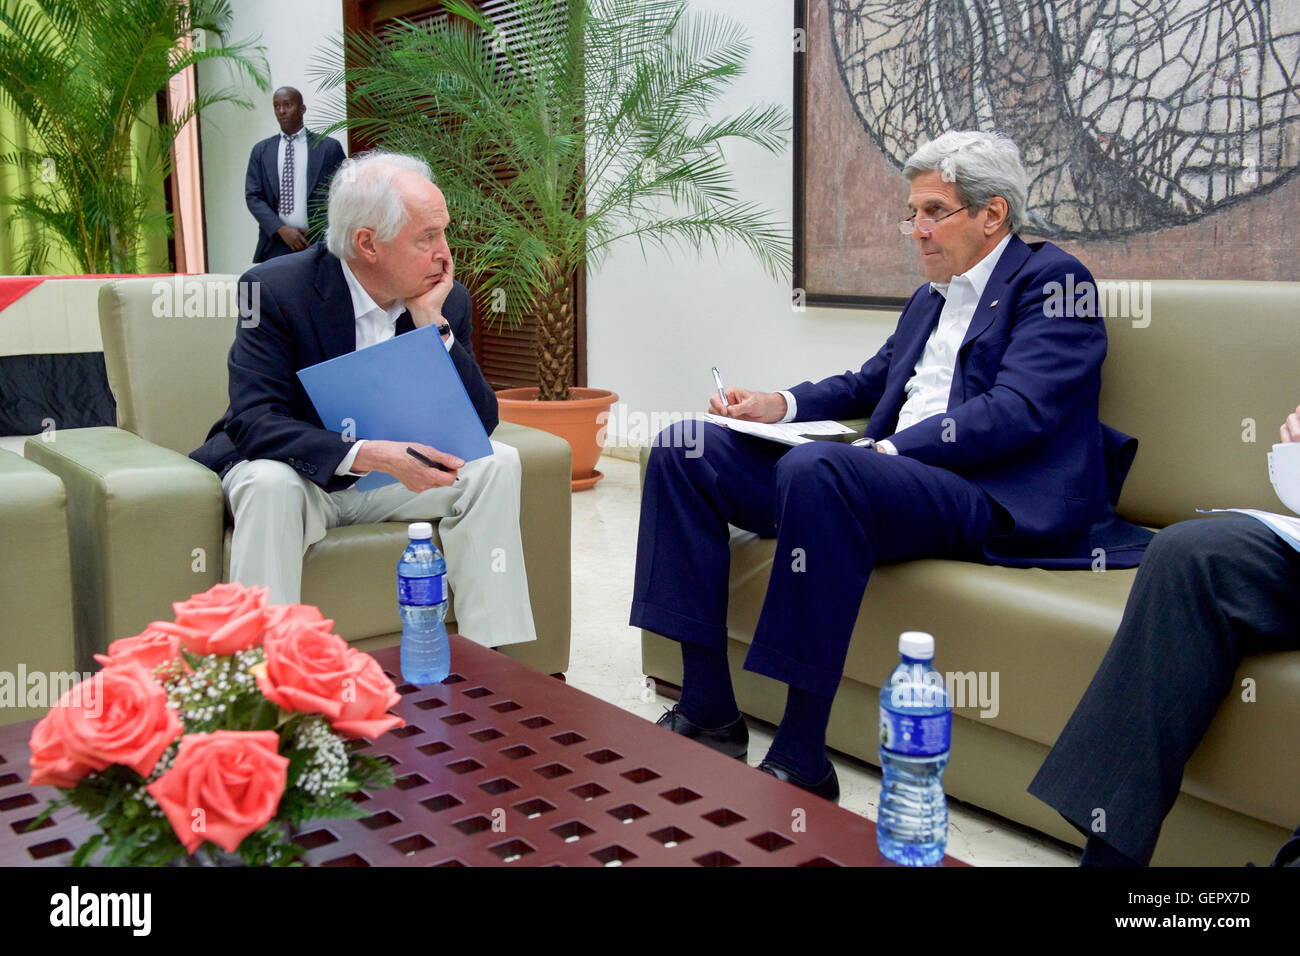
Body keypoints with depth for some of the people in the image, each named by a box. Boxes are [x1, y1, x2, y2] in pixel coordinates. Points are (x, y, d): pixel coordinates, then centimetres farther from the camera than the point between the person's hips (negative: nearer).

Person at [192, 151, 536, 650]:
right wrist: (368, 454, -42)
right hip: (301, 472, -4)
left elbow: (480, 423, -10)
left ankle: (485, 660, -13)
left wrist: (432, 325, -22)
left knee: (496, 465, -17)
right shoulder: (275, 289, -19)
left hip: (396, 473, 4)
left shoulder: (449, 299, -7)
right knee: (271, 486, -36)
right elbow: (254, 422, -27)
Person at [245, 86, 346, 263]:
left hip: (318, 244, -2)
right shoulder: (261, 150, 12)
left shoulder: (329, 147, 5)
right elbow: (252, 197, 6)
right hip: (275, 246, 2)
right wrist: (281, 229, -8)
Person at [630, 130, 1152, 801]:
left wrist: (888, 449, -20)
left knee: (814, 466, -38)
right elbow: (868, 384, 30)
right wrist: (781, 405, 9)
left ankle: (801, 762, -32)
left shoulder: (1050, 278, 1)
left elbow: (1018, 412, -13)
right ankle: (710, 714, -9)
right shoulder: (929, 300, 28)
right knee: (685, 447, -5)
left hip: (990, 496, -8)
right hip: (891, 472, 9)